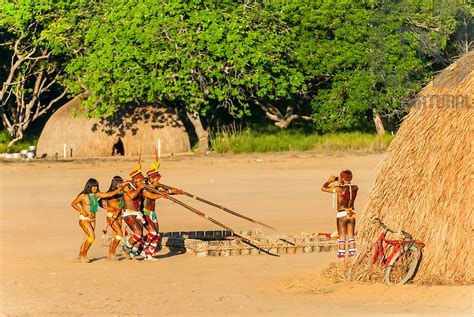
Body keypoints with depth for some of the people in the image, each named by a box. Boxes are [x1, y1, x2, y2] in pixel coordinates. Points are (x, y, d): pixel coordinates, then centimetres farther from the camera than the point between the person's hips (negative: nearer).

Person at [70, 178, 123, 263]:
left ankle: (80, 257, 16)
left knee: (87, 239, 7)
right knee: (92, 236, -18)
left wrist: (118, 190, -14)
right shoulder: (83, 196, -9)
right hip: (84, 219, -6)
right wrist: (82, 211, -13)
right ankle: (83, 255, -8)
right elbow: (73, 204, -3)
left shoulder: (97, 195, 4)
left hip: (92, 220, 6)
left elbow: (109, 194, 1)